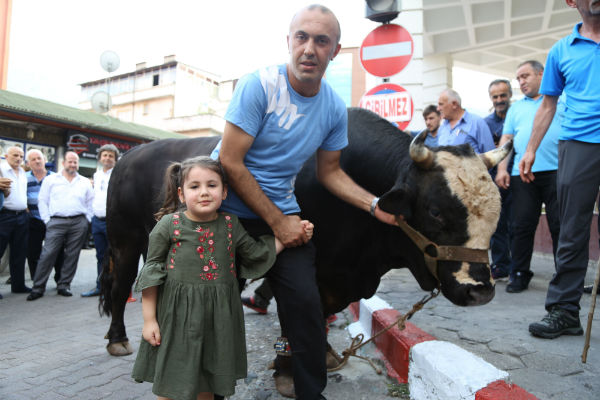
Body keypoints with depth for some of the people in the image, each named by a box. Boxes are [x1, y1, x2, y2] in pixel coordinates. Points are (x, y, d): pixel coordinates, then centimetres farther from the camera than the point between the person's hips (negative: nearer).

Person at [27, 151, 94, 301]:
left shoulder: (85, 182, 13)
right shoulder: (51, 179, 9)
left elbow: (91, 202, 14)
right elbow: (42, 200, 8)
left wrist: (87, 220, 4)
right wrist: (47, 220, -1)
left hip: (79, 222, 2)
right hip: (56, 222, -1)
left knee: (72, 255, 3)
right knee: (47, 254, -6)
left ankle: (64, 285, 13)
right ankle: (38, 287, 3)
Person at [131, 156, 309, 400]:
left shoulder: (230, 224, 1)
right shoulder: (169, 224, -7)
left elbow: (258, 253, 10)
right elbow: (151, 272, -3)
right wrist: (149, 320, -3)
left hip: (219, 316, 3)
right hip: (176, 314, -2)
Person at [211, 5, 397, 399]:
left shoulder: (335, 109, 0)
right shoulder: (259, 86, -16)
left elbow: (329, 171, 11)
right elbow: (230, 162, -17)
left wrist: (375, 204, -4)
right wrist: (278, 222, -15)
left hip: (283, 214, 4)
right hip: (227, 210, -3)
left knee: (307, 304, -2)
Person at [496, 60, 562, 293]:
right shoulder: (516, 108, 23)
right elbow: (506, 140, 15)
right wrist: (502, 169, 2)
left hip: (556, 171, -2)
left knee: (560, 225, -1)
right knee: (522, 225, 1)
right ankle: (520, 274, 10)